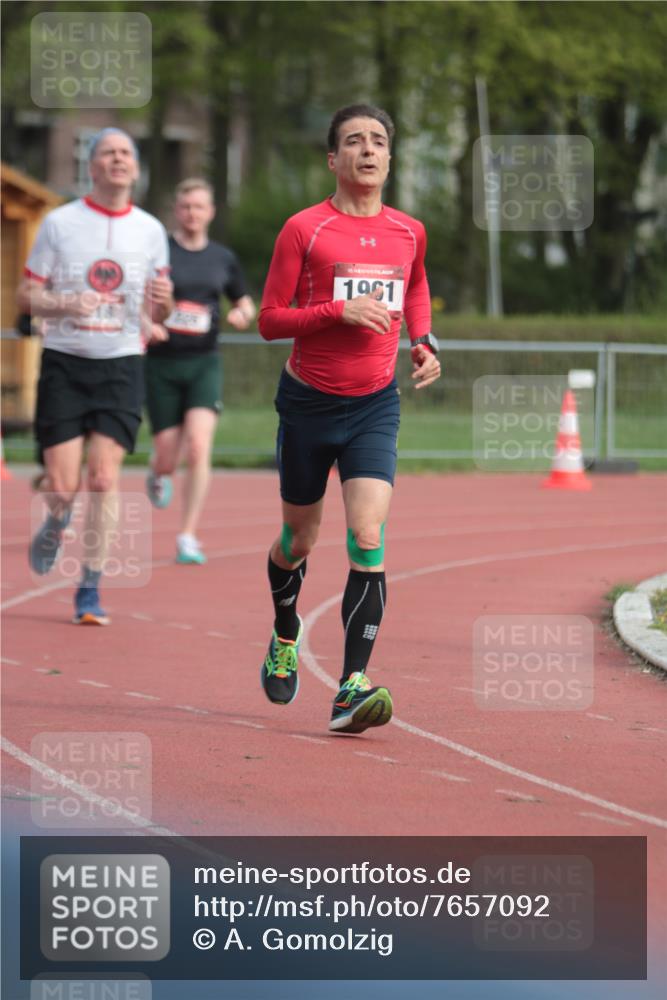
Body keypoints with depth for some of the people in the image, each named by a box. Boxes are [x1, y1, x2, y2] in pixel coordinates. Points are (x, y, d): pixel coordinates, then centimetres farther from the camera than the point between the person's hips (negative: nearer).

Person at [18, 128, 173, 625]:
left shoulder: (150, 230, 6)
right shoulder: (60, 223, 0)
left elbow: (155, 312, 13)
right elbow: (27, 295, 1)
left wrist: (162, 303, -11)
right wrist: (65, 304, -19)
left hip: (121, 365, 1)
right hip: (64, 363, -1)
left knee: (105, 477, -12)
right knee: (62, 486, -6)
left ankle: (90, 590, -2)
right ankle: (56, 524, 31)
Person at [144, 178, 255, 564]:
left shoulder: (223, 259, 7)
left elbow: (246, 304, 20)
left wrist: (243, 315, -3)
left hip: (204, 363, 1)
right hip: (162, 363, -1)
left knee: (198, 446, -17)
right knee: (168, 457, 2)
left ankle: (188, 538, -12)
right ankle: (159, 476, 43)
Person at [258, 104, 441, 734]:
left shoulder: (408, 232, 5)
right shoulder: (303, 230, -7)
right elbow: (269, 321, -8)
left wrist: (423, 341, 10)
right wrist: (340, 310, -21)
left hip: (375, 404, 2)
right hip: (308, 401, -2)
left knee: (368, 538, -16)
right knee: (299, 540, 12)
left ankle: (352, 688, -21)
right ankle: (285, 636, 44)